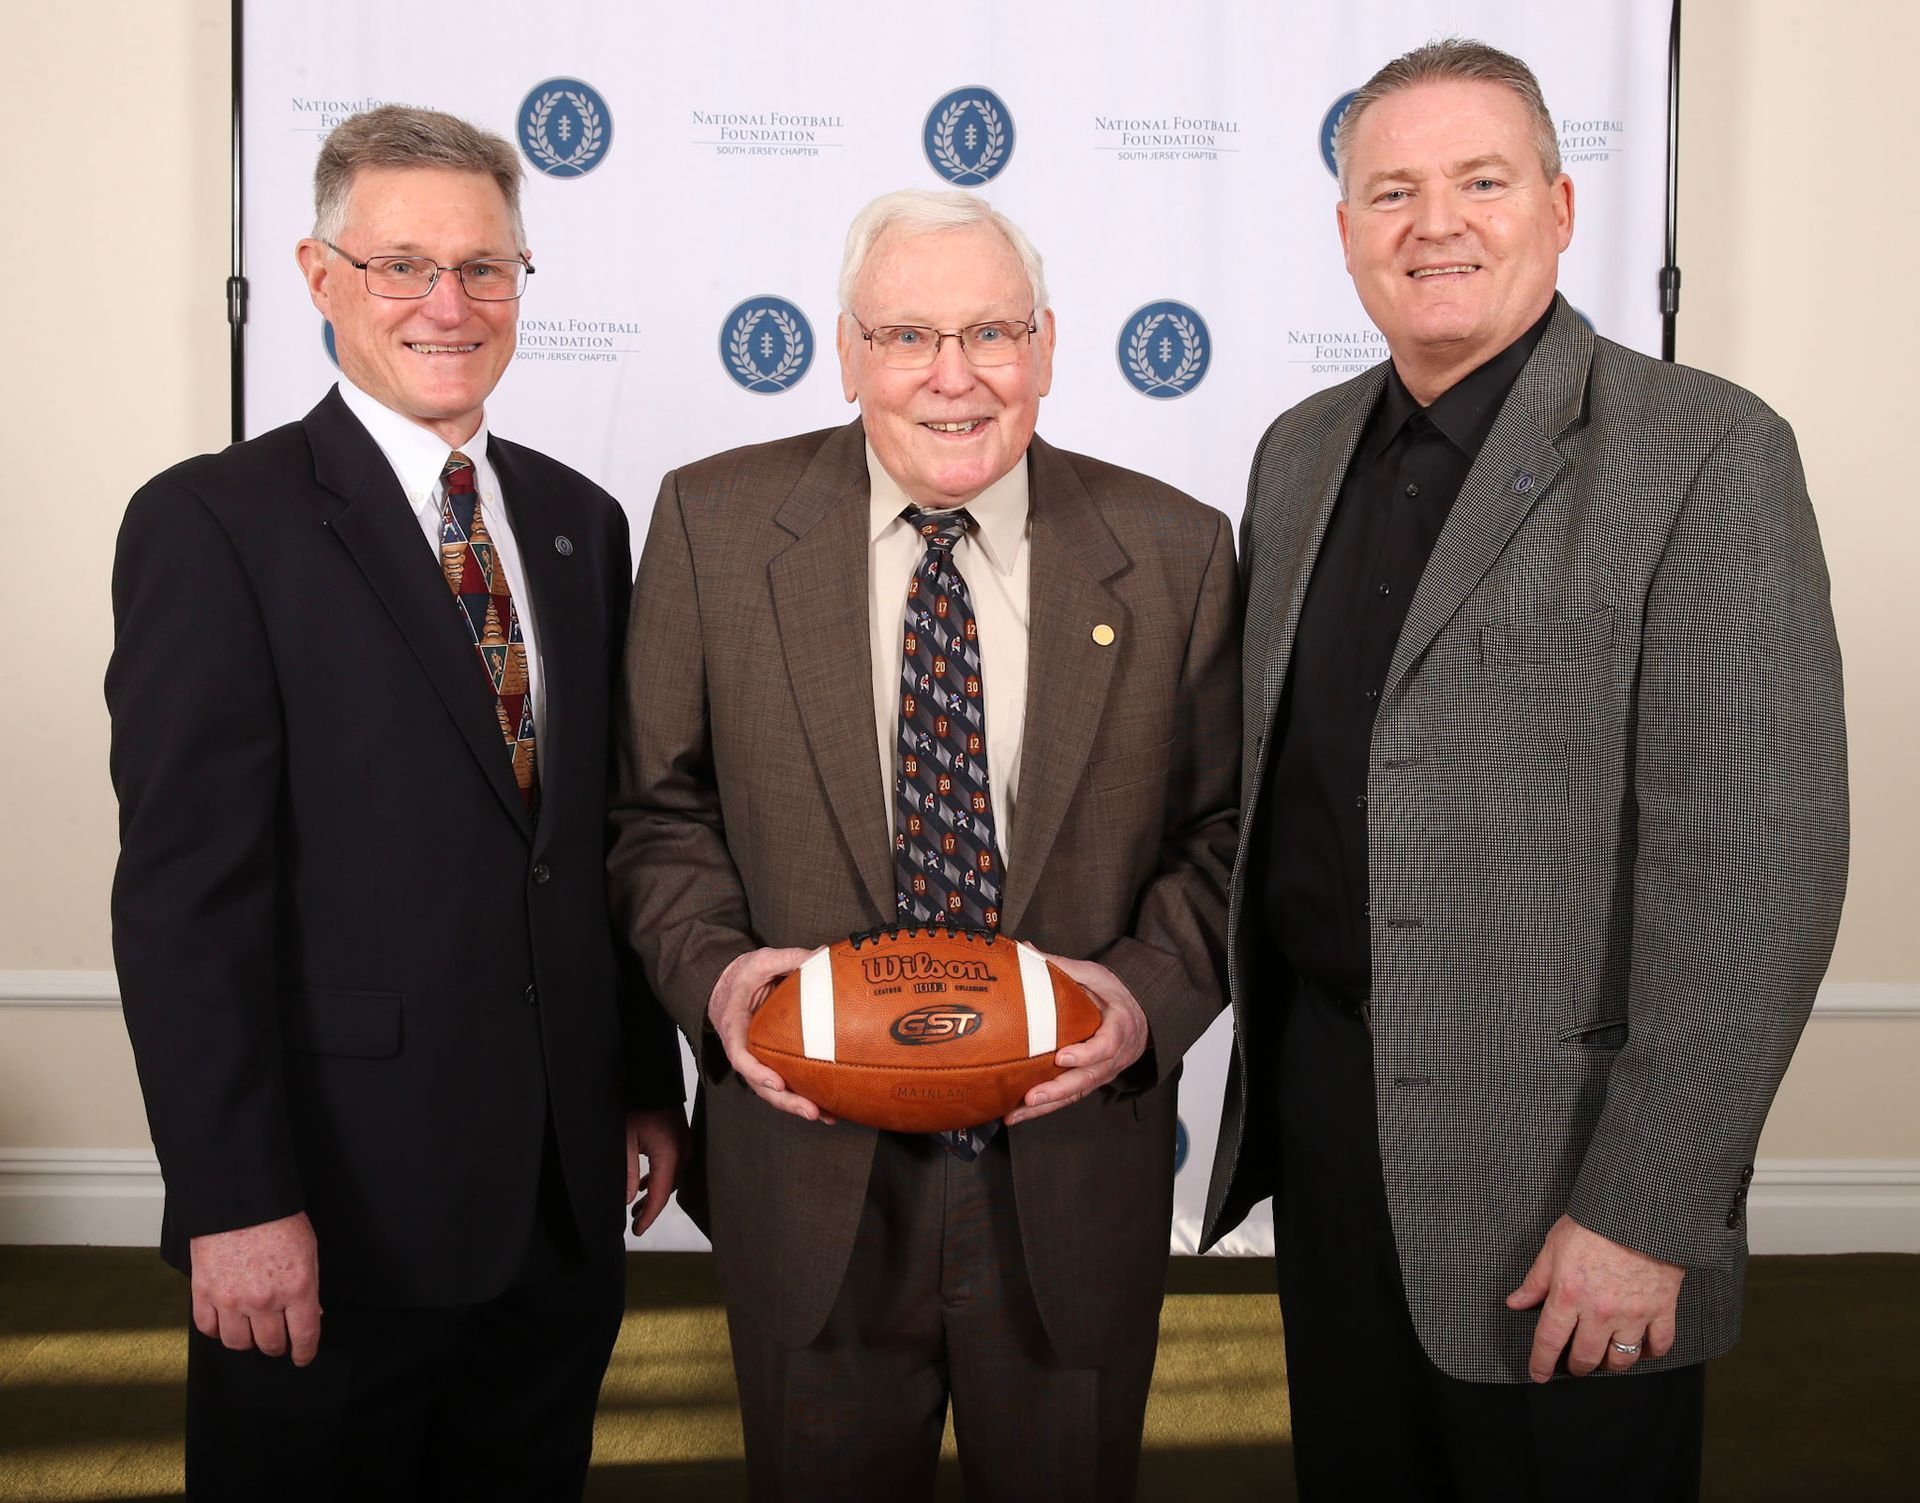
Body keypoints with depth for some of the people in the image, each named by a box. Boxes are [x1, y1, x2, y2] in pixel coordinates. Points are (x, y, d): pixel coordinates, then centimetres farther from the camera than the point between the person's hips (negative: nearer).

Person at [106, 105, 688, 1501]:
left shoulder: (579, 522, 10)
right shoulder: (212, 523, -8)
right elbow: (184, 887, -14)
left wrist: (651, 1087, 12)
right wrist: (235, 1201, -17)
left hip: (563, 1195, 6)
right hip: (340, 1203, -5)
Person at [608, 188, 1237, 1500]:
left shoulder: (1174, 553, -2)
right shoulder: (716, 522, -3)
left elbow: (1224, 830, 2)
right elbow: (659, 807, 2)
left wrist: (1150, 990, -15)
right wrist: (711, 967, -15)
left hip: (1073, 1167, 1)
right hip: (809, 1161, 0)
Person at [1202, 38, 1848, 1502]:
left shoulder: (1706, 456, -12)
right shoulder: (1301, 452, 8)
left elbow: (1756, 867, -17)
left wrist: (1643, 1215, -18)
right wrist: (1266, 1067, 11)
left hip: (1549, 1147, -6)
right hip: (1318, 1092, 6)